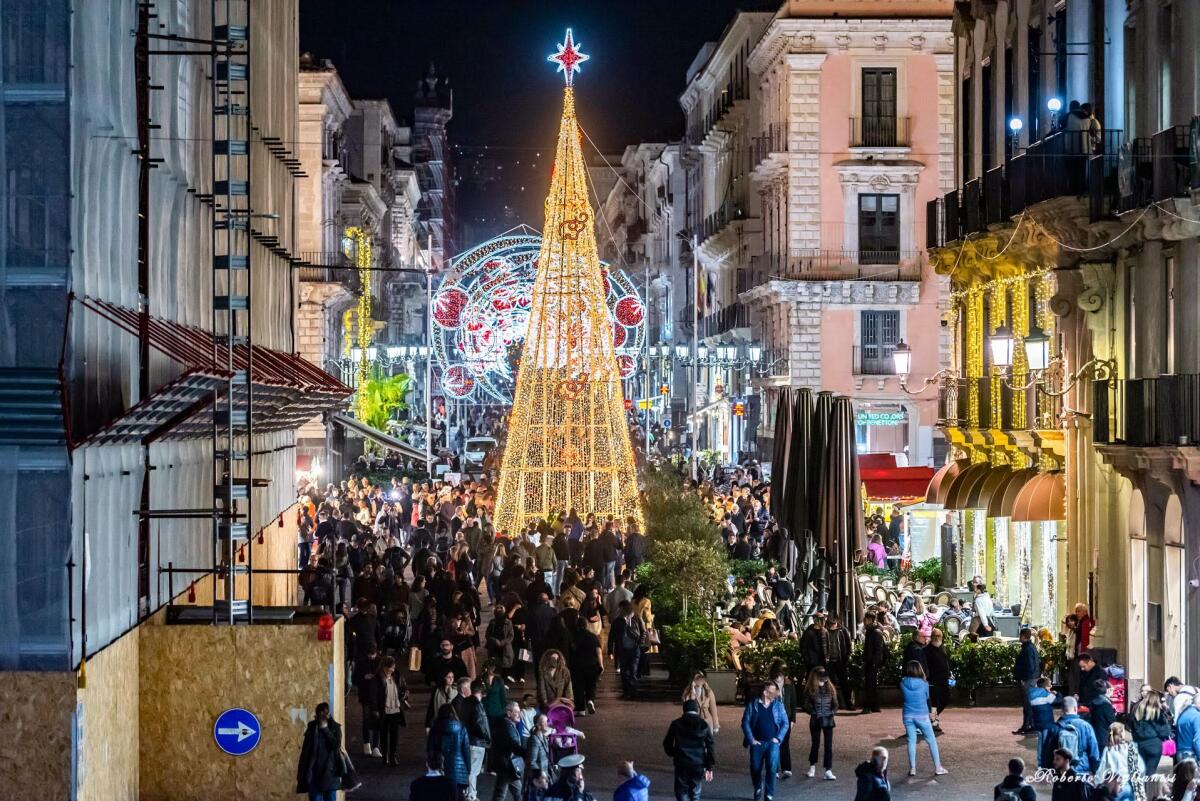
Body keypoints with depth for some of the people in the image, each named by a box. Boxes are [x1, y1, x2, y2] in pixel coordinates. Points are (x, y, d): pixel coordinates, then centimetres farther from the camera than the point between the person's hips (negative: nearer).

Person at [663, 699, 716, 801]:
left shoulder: (676, 724, -2)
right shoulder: (704, 725, -1)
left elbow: (667, 743, 4)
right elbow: (710, 747, -1)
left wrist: (672, 754, 25)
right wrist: (710, 768, 4)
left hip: (681, 765, -1)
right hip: (698, 765, 1)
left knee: (681, 793, 7)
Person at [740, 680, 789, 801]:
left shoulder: (778, 705, 3)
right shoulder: (753, 704, -1)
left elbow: (785, 723, 5)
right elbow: (745, 722, 0)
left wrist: (778, 738, -5)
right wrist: (751, 739, -6)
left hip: (772, 743, 0)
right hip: (757, 742, 0)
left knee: (772, 768, -10)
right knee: (755, 768, 6)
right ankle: (757, 789, 32)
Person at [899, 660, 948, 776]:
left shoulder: (903, 683, -6)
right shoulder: (924, 684, -10)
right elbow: (927, 697, 6)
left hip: (908, 716, 2)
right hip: (922, 716, -2)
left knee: (911, 741, 9)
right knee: (932, 741, 8)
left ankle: (912, 768, 8)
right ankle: (938, 768, 9)